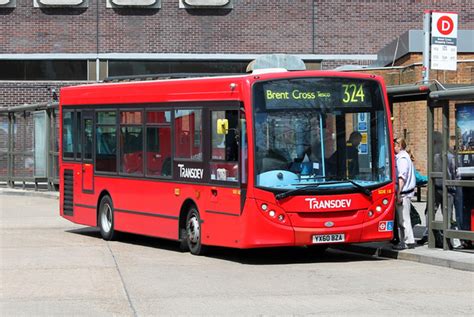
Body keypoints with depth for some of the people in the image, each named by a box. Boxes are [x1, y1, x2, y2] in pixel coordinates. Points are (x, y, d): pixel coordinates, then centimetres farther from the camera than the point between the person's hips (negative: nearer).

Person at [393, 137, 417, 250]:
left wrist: (399, 194, -21)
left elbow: (402, 177, -20)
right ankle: (404, 241, 17)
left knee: (403, 219, -6)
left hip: (403, 193, -10)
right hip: (408, 191, 10)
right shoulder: (404, 156, 18)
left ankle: (408, 241, -3)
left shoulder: (402, 158, -14)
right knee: (402, 219, 13)